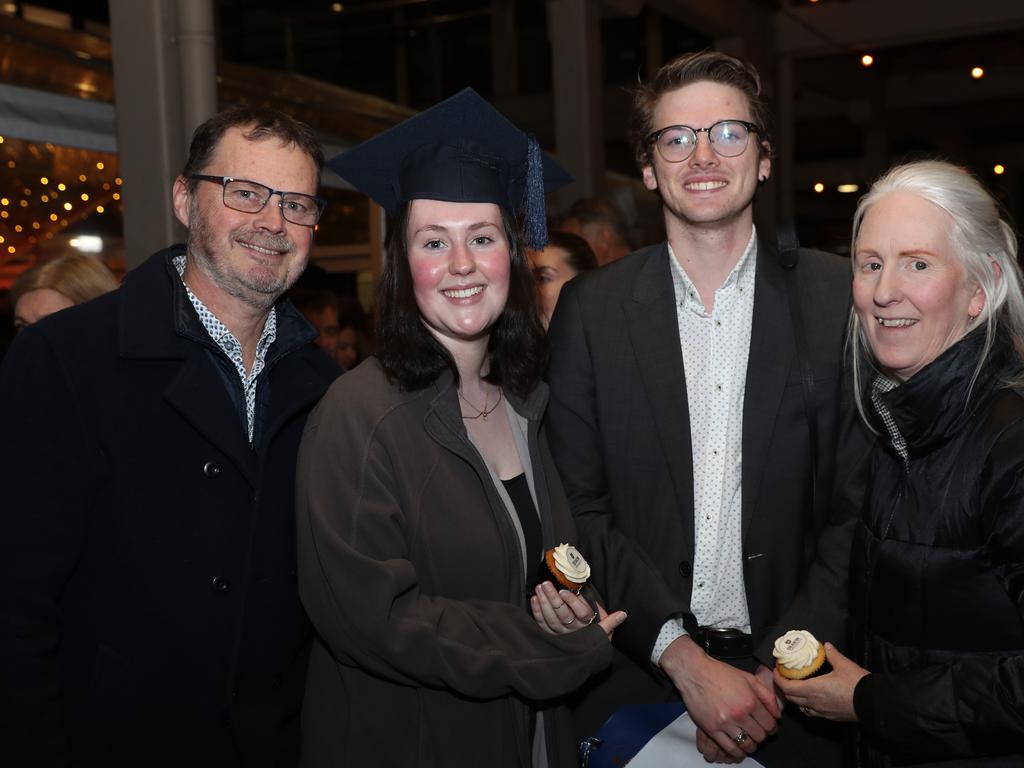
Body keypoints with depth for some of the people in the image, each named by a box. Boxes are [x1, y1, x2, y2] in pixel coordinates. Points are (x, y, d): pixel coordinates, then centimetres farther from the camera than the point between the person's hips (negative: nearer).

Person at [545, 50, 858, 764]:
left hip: (791, 689, 0)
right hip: (635, 678, 0)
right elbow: (578, 507, -4)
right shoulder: (591, 308, -3)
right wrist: (681, 656, -12)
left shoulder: (840, 298, -4)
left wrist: (782, 669, -10)